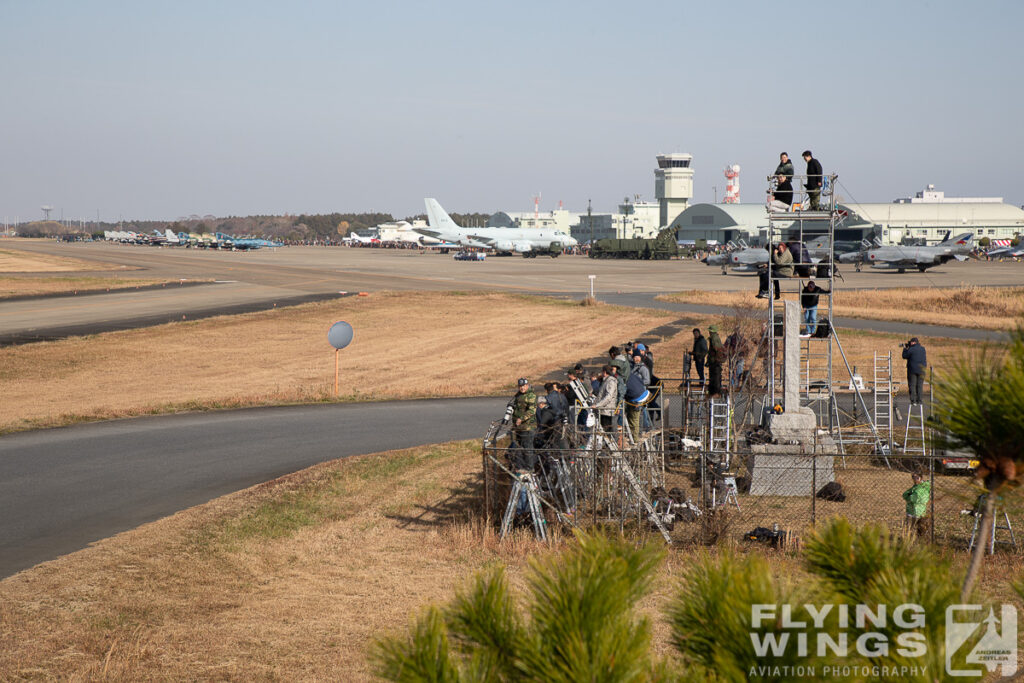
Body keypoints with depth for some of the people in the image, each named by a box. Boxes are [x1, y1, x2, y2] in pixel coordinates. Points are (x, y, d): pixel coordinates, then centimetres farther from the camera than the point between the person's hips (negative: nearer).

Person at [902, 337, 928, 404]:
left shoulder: (911, 350, -11)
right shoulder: (923, 349, 7)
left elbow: (904, 356, 0)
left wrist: (905, 349, 13)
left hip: (912, 369, -4)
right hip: (921, 370, 4)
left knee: (912, 385, 0)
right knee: (919, 385, 8)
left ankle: (913, 400, -7)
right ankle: (919, 400, 5)